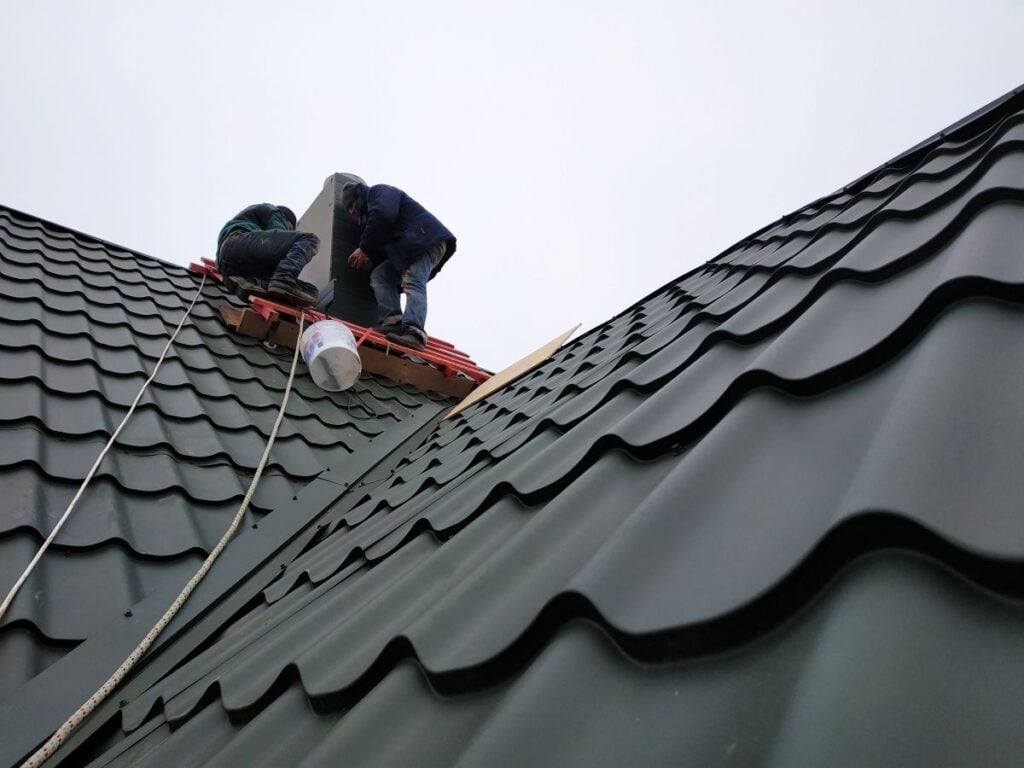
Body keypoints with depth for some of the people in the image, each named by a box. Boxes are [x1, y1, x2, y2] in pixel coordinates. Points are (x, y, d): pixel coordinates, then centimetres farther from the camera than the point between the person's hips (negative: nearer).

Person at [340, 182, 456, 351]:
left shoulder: (380, 191, 6)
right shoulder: (368, 213, 34)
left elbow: (383, 215, -17)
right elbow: (383, 244, 23)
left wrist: (364, 249, -12)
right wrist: (370, 259, 1)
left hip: (427, 240, -9)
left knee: (413, 282, -26)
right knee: (379, 274, -2)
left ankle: (414, 331, -41)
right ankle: (393, 319, -20)